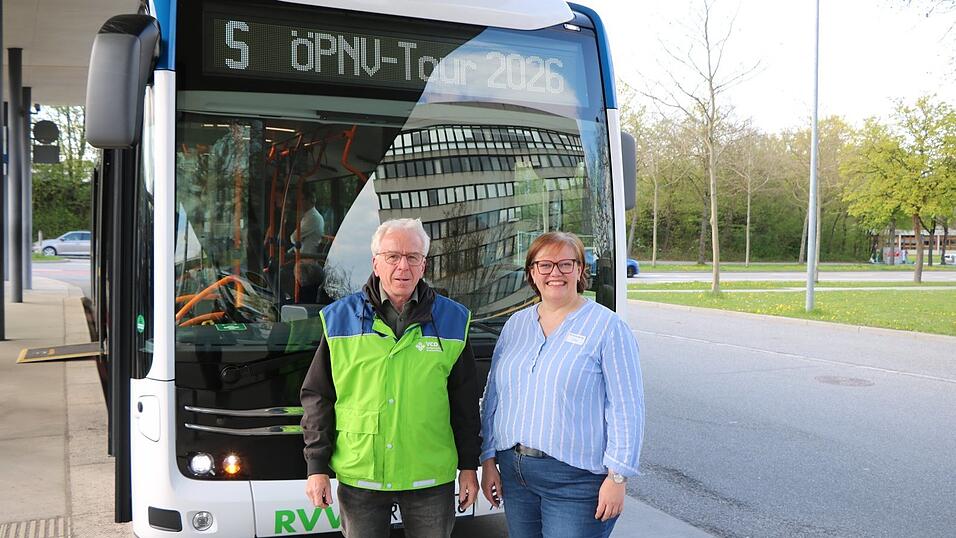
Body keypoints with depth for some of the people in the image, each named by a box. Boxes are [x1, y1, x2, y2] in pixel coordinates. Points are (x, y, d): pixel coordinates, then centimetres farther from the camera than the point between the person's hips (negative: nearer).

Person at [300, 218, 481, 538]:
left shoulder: (452, 320, 2)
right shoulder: (340, 319, 1)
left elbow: (465, 402, 6)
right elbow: (317, 397, 4)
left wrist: (469, 466, 6)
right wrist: (317, 467, 0)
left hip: (431, 476, 0)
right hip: (359, 476, 0)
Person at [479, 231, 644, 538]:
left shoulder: (607, 326, -7)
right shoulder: (515, 324, 9)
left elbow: (626, 409, -10)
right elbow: (493, 397, 13)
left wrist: (617, 477, -13)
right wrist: (488, 461, 10)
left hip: (576, 478, -5)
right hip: (514, 472, 5)